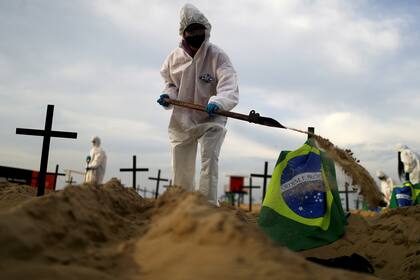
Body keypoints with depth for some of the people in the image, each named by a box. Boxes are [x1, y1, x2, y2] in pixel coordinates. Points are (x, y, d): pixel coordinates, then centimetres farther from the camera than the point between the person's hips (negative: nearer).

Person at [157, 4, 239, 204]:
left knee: (209, 158, -22)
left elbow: (230, 89, -26)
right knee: (181, 170, 11)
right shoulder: (174, 57, -1)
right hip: (182, 120, 4)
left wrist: (217, 102, -46)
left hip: (211, 120, -4)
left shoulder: (217, 56, -14)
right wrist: (168, 95, -6)